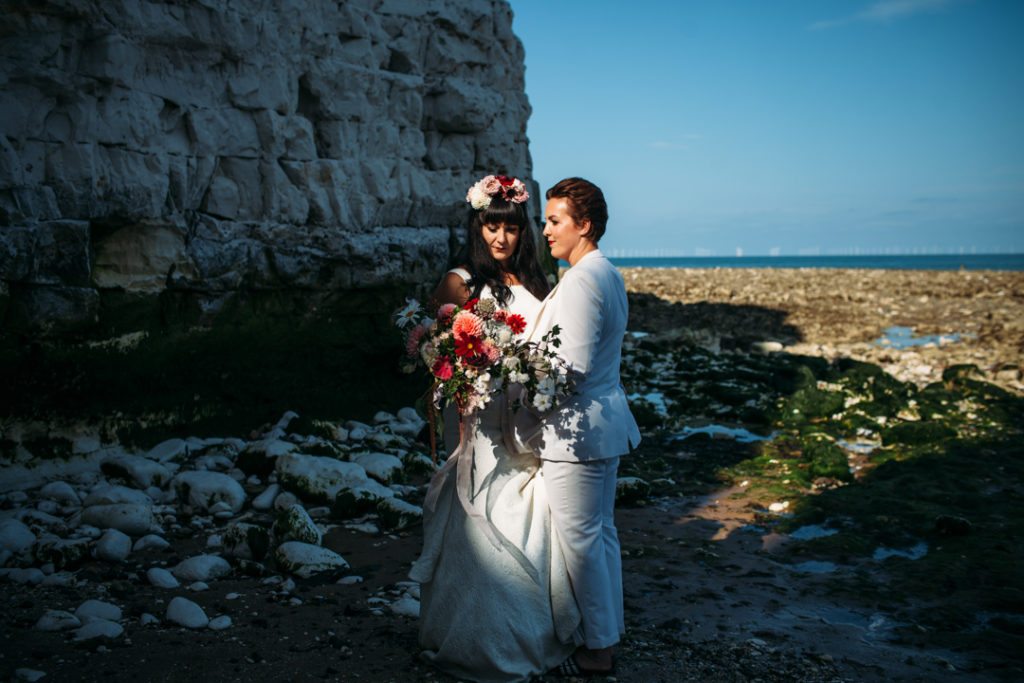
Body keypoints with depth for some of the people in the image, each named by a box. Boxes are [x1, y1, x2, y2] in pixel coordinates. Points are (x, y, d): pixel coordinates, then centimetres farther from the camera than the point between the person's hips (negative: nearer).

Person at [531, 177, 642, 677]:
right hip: (606, 421, 10)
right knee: (602, 531, 18)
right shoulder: (610, 275, 12)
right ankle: (609, 630, 31)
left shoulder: (580, 281, -20)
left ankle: (597, 651, 14)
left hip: (576, 429, -10)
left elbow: (573, 367, -24)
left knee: (580, 538, 1)